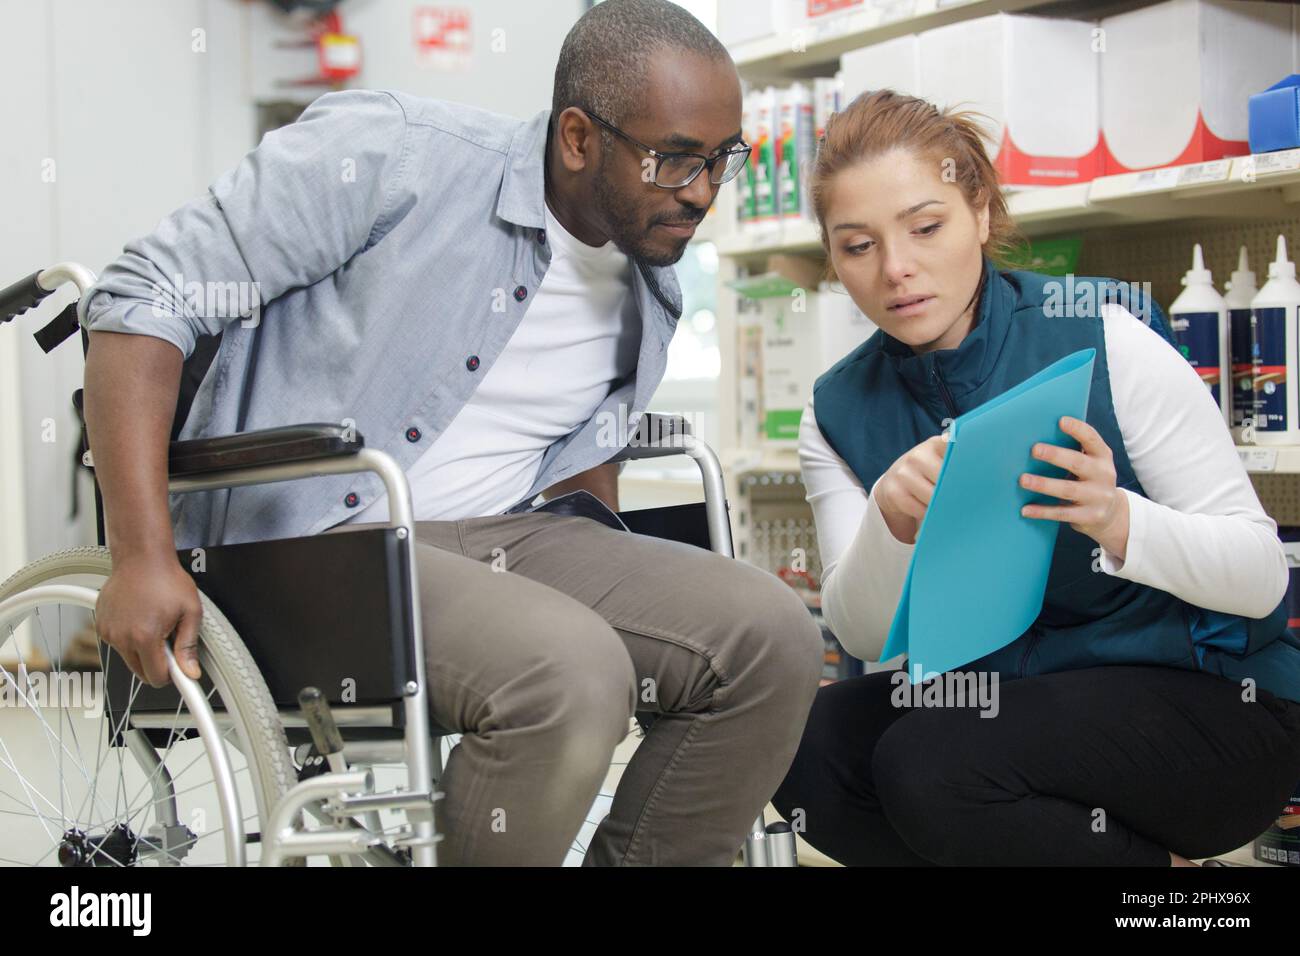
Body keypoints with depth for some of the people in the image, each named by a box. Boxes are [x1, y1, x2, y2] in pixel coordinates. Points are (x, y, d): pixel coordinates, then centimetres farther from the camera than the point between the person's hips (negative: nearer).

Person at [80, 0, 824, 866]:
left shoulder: (651, 297, 8)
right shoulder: (389, 153, -13)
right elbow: (146, 298, -14)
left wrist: (629, 595, 10)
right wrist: (143, 558, -21)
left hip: (499, 538, 7)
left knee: (772, 636, -12)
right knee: (566, 670, -32)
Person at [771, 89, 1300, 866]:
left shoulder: (1104, 343, -14)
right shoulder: (839, 411, 0)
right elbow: (863, 634, -7)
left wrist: (1117, 521, -33)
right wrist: (888, 523, -28)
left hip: (1208, 695, -6)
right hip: (1004, 696, 6)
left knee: (928, 765, -28)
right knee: (804, 748, -18)